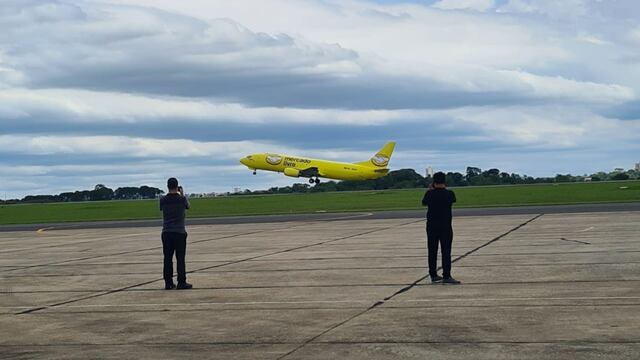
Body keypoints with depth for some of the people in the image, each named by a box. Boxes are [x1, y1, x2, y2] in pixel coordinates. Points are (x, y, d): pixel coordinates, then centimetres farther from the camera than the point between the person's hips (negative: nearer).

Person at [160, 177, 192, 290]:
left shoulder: (163, 200, -2)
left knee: (167, 258, 6)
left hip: (166, 232, 3)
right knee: (180, 258, 1)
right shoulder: (182, 199, -7)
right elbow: (187, 206, 14)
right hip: (180, 232, -2)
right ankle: (181, 282, 1)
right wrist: (182, 194, 27)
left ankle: (168, 283, 8)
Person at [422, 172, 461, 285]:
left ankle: (433, 275, 14)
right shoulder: (449, 194, -9)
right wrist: (445, 188, 25)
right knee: (446, 251, -2)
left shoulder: (429, 194, -7)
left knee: (432, 252, 9)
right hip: (445, 227, -2)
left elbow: (424, 203, 14)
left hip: (431, 227, 2)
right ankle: (446, 276, -8)